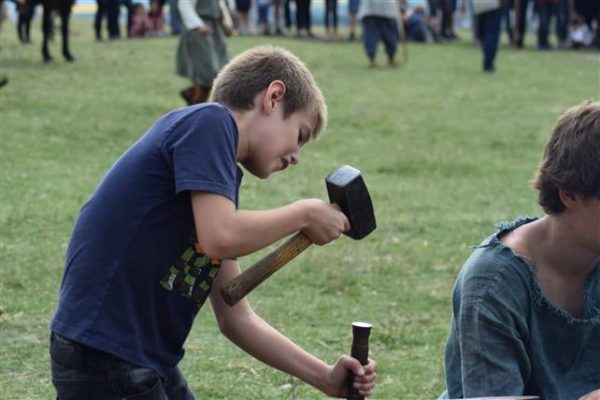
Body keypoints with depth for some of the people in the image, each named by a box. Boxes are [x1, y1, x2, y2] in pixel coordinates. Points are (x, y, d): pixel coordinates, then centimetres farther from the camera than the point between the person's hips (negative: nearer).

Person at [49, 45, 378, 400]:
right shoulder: (208, 122, -9)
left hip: (152, 363, 10)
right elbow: (221, 237, -23)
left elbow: (235, 318, 17)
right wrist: (304, 215, -7)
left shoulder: (220, 179, 17)